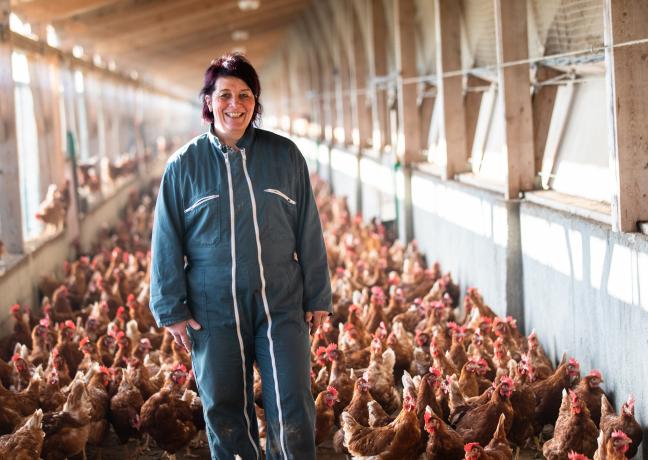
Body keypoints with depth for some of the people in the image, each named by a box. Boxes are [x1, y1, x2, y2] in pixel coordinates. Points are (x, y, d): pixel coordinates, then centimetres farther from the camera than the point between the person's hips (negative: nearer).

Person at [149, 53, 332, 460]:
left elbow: (309, 233, 6)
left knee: (293, 412, -2)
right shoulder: (184, 165, 1)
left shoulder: (285, 156, 2)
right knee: (226, 414, 9)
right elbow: (167, 243, 3)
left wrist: (317, 297, 6)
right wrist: (171, 309, 0)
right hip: (214, 312, 0)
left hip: (281, 305, 0)